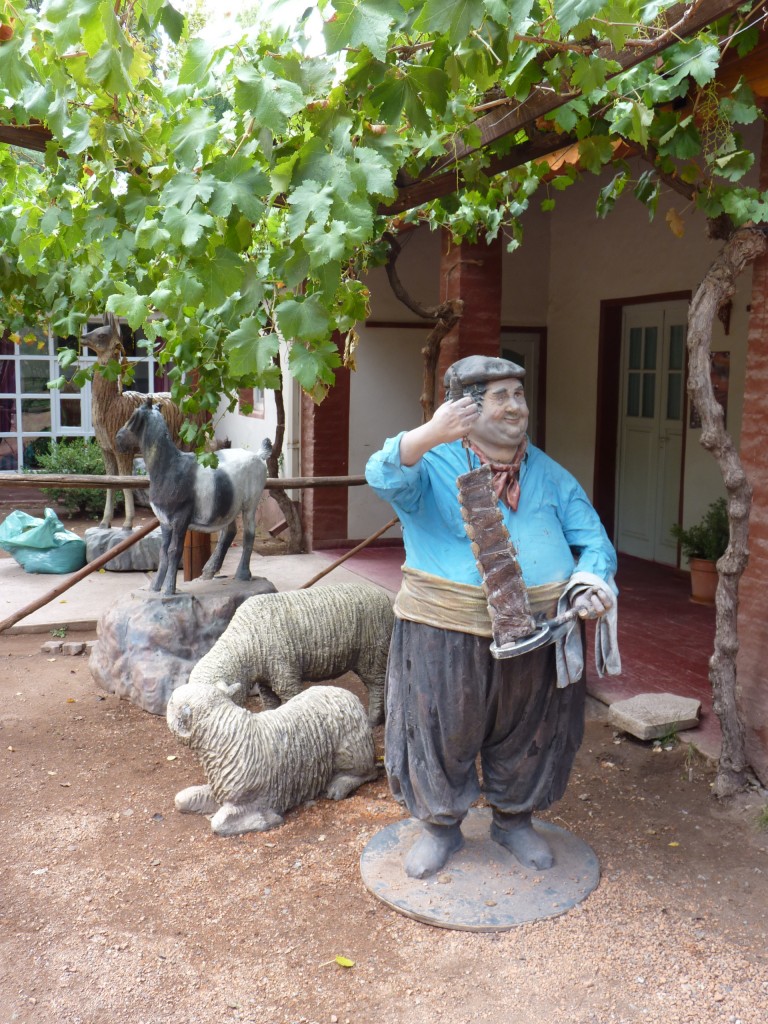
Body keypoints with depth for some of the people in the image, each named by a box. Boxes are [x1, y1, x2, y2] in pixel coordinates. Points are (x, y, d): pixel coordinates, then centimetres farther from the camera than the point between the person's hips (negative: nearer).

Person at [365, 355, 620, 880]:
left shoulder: (549, 474, 8)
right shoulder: (435, 464, -7)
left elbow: (593, 538, 9)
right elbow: (386, 477, -29)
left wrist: (593, 581, -13)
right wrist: (429, 436, -49)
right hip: (446, 634, -3)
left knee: (526, 732, 17)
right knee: (444, 732, 9)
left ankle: (514, 820, 41)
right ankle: (442, 826, 33)